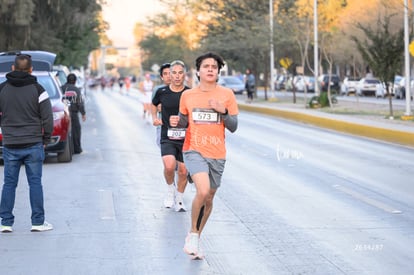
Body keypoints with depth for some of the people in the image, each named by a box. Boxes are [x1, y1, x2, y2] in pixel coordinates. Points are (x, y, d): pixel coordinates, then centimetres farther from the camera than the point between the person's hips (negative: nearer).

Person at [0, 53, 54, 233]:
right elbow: (47, 117, -5)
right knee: (35, 183, 4)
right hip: (33, 145, -2)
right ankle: (38, 222, 6)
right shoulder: (37, 89, -6)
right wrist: (46, 139, 6)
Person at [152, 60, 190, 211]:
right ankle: (170, 189, 8)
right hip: (167, 138, -1)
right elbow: (154, 104, 22)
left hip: (185, 138, 1)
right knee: (169, 166, -23)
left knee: (183, 171, 5)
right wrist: (154, 117, 7)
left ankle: (179, 199, 29)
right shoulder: (162, 92, 0)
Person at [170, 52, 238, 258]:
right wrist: (176, 121, -7)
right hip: (194, 150, -2)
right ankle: (193, 234, -3)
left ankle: (196, 238, 32)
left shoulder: (227, 95, 0)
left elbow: (233, 127, 0)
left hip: (217, 154, 2)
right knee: (203, 190, -24)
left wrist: (223, 111, -18)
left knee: (209, 198, 12)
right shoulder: (187, 95, 2)